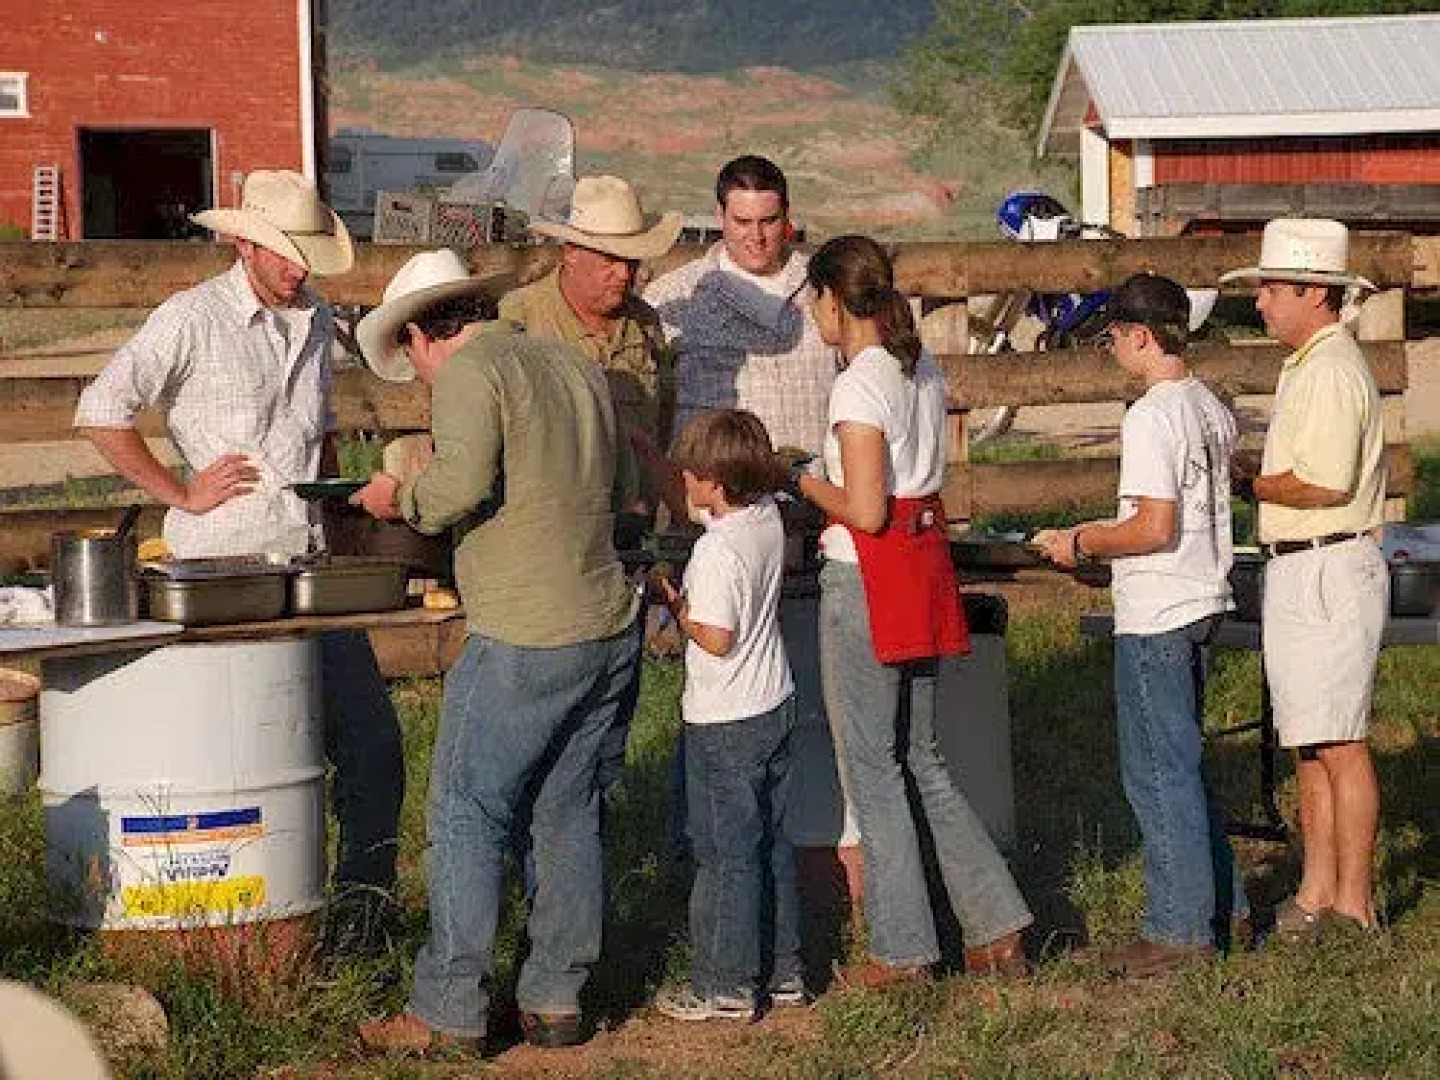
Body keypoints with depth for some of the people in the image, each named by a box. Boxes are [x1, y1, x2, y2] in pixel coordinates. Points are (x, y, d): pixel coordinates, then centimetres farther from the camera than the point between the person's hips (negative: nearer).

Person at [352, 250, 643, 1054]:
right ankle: (558, 999, 18)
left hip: (526, 641, -7)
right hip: (612, 625, 7)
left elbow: (463, 483, -22)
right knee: (570, 815, 14)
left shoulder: (470, 372, -7)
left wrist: (402, 497, -2)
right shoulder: (577, 365, 16)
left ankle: (449, 1012, 4)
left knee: (469, 818, 1)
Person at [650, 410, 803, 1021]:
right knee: (770, 844, 16)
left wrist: (675, 605, -8)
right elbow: (685, 507, 17)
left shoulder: (718, 551, -24)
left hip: (724, 723, -8)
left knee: (724, 853, 1)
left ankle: (726, 987, 8)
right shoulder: (767, 518, 2)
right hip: (774, 706, 9)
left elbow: (716, 639, -23)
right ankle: (782, 971, 23)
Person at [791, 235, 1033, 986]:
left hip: (867, 581, -8)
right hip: (923, 565, 8)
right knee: (919, 759, 17)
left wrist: (808, 485, -4)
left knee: (872, 767, 3)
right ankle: (996, 927, 15)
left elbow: (865, 511, -21)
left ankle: (902, 951, 10)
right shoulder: (923, 370, 9)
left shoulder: (858, 386, -17)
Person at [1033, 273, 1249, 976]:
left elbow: (1156, 528, -23)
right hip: (1201, 603, 9)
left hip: (1155, 619, -9)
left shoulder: (1151, 417, -19)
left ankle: (1179, 929, 3)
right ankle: (1220, 904, 25)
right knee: (1180, 764, 19)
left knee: (1157, 772, -2)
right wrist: (1108, 536, 21)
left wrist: (1081, 544, -9)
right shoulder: (1211, 410, 9)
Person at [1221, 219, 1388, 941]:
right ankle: (1317, 891, 19)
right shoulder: (1304, 366, 19)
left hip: (1329, 574, -11)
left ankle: (1354, 903, -3)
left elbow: (1325, 485, -23)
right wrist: (1256, 470, 4)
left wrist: (1251, 480, -9)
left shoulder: (1332, 371, -15)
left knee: (1338, 743, -7)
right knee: (1307, 744, 13)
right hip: (1296, 574, 11)